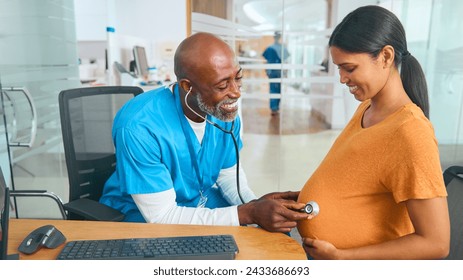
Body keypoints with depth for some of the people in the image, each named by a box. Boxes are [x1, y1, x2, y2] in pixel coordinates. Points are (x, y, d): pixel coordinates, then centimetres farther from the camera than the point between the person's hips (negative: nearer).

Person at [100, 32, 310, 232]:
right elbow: (162, 216, -28)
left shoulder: (225, 112, -12)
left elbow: (228, 173, 1)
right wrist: (247, 214, -34)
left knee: (277, 232, -2)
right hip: (142, 215, -5)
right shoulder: (139, 126, -32)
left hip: (203, 202, 6)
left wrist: (255, 204, -20)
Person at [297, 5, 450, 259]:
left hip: (347, 260, -7)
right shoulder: (367, 106, -1)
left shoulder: (410, 134, -25)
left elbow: (435, 243, -24)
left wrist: (339, 256, -21)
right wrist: (303, 196, -2)